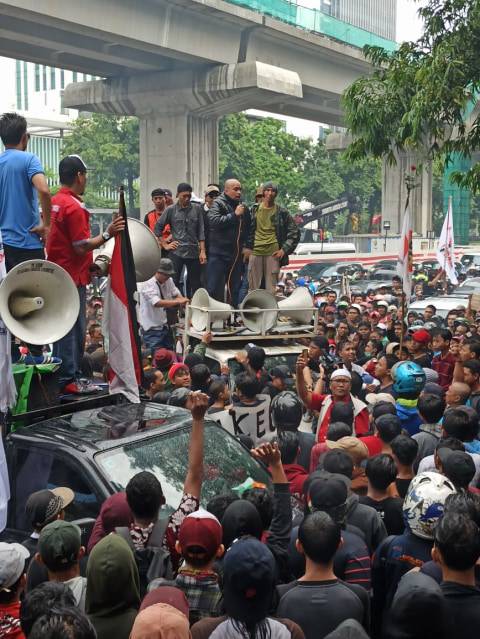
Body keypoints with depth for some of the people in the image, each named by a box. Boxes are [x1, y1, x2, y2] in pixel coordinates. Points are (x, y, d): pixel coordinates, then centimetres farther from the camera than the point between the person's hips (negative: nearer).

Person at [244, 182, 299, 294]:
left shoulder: (282, 213, 6)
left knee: (271, 289, -2)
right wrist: (247, 247, 5)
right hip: (255, 252, 2)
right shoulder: (254, 210, 11)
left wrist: (284, 250, -1)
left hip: (273, 253, -2)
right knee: (253, 287, 3)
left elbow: (295, 232, 8)